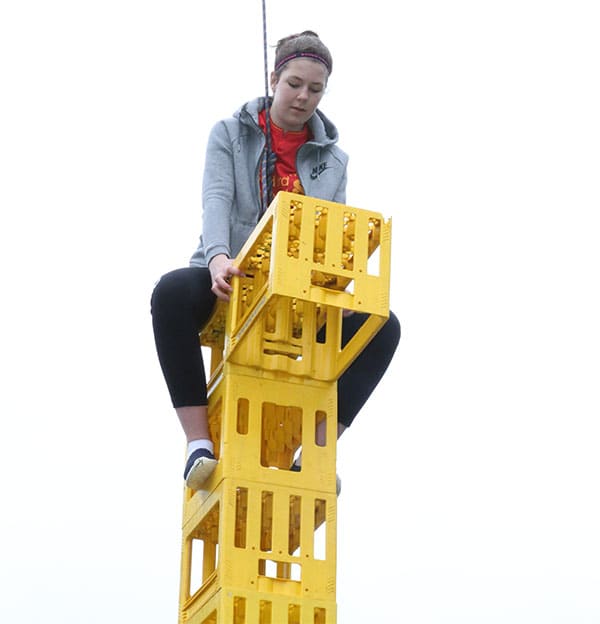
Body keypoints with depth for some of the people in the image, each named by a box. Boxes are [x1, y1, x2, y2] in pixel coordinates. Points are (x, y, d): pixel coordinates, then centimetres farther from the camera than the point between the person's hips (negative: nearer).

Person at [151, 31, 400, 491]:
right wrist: (218, 257, -34)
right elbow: (217, 199, -12)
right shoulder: (230, 134, 5)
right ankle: (200, 443, -34)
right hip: (233, 282, -2)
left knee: (381, 326, -23)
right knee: (173, 292, -37)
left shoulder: (333, 159, 12)